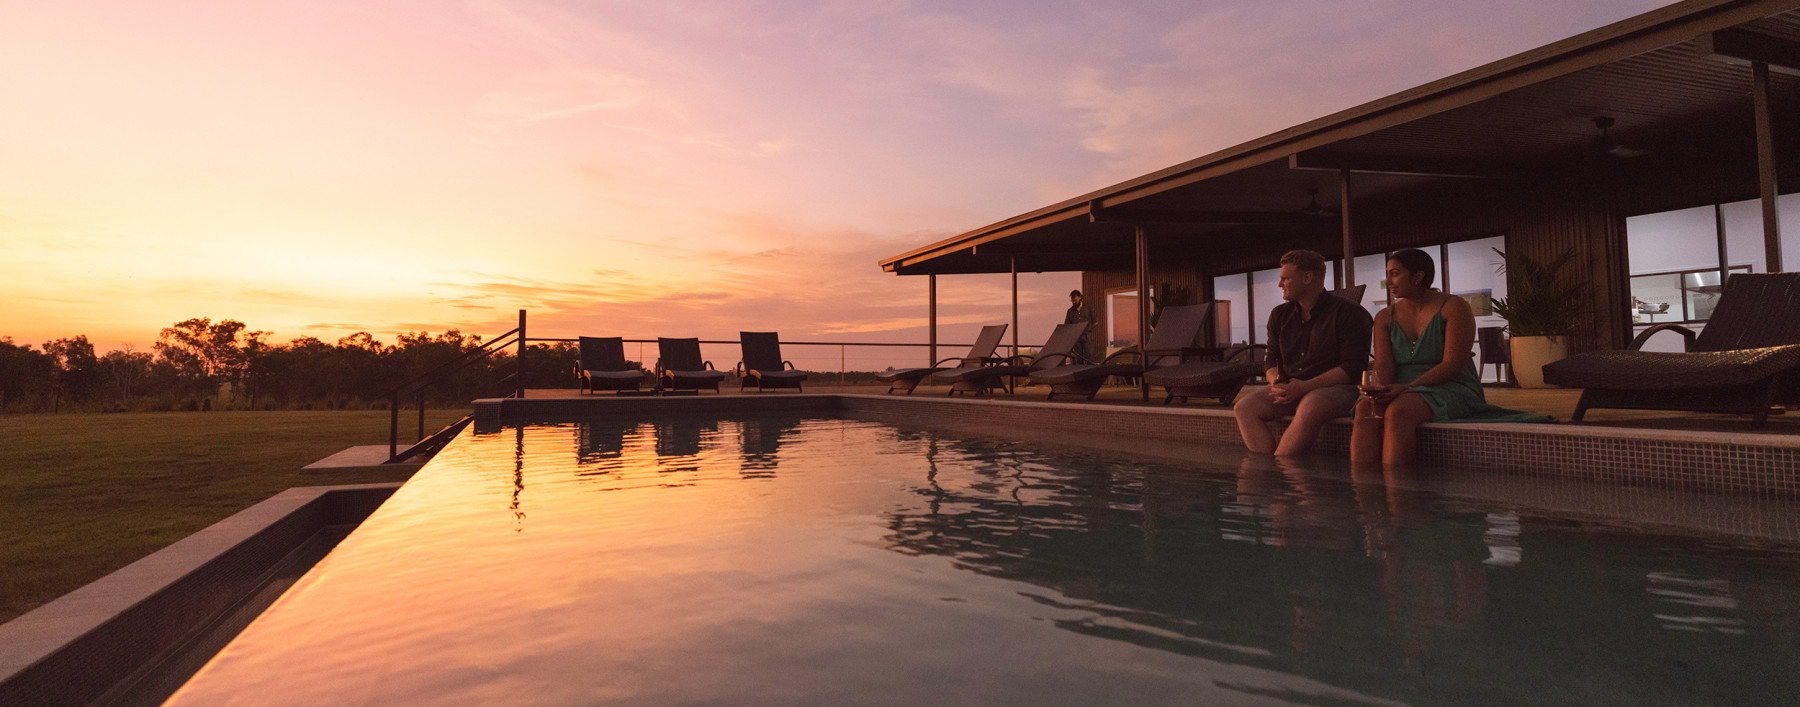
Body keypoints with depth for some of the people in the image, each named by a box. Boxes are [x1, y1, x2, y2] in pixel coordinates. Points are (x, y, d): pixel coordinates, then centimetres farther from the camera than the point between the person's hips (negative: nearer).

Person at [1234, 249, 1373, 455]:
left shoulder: (1347, 313, -3)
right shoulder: (1279, 315, 16)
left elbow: (1353, 367, -11)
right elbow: (1272, 361, 18)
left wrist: (1304, 386, -20)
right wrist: (1277, 383, -7)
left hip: (1333, 387, -6)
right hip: (1290, 388, 6)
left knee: (1309, 409, -40)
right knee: (1244, 408, -21)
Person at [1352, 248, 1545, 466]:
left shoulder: (1453, 307, -1)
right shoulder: (1385, 318, 14)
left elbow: (1452, 364, -12)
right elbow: (1383, 364, 0)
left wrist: (1407, 388, -24)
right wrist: (1381, 390, -24)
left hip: (1451, 392, -4)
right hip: (1400, 394, 4)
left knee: (1398, 411, -37)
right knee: (1365, 408, -31)